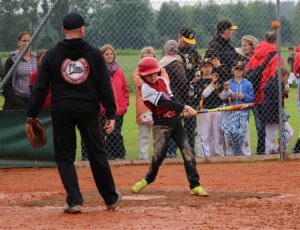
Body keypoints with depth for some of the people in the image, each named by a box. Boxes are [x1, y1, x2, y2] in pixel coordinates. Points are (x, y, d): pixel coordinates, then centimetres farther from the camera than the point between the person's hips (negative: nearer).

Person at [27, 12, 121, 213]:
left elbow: (41, 87, -1)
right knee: (97, 154, 13)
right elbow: (105, 86, -2)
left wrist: (32, 115, 5)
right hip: (88, 110, 1)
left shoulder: (52, 55, 1)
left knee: (64, 157, 8)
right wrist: (111, 114, 1)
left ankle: (74, 201, -2)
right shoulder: (94, 54, 1)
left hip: (61, 111, -1)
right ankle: (111, 199, 21)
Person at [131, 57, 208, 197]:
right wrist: (184, 107, -24)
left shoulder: (162, 81, 10)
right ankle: (148, 179, 18)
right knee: (159, 154, -10)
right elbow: (165, 103, -18)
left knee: (187, 152, -4)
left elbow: (172, 99, 6)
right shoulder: (146, 88, -10)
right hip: (161, 124, -5)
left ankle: (195, 185, -6)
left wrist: (183, 110, -14)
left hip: (175, 121, 5)